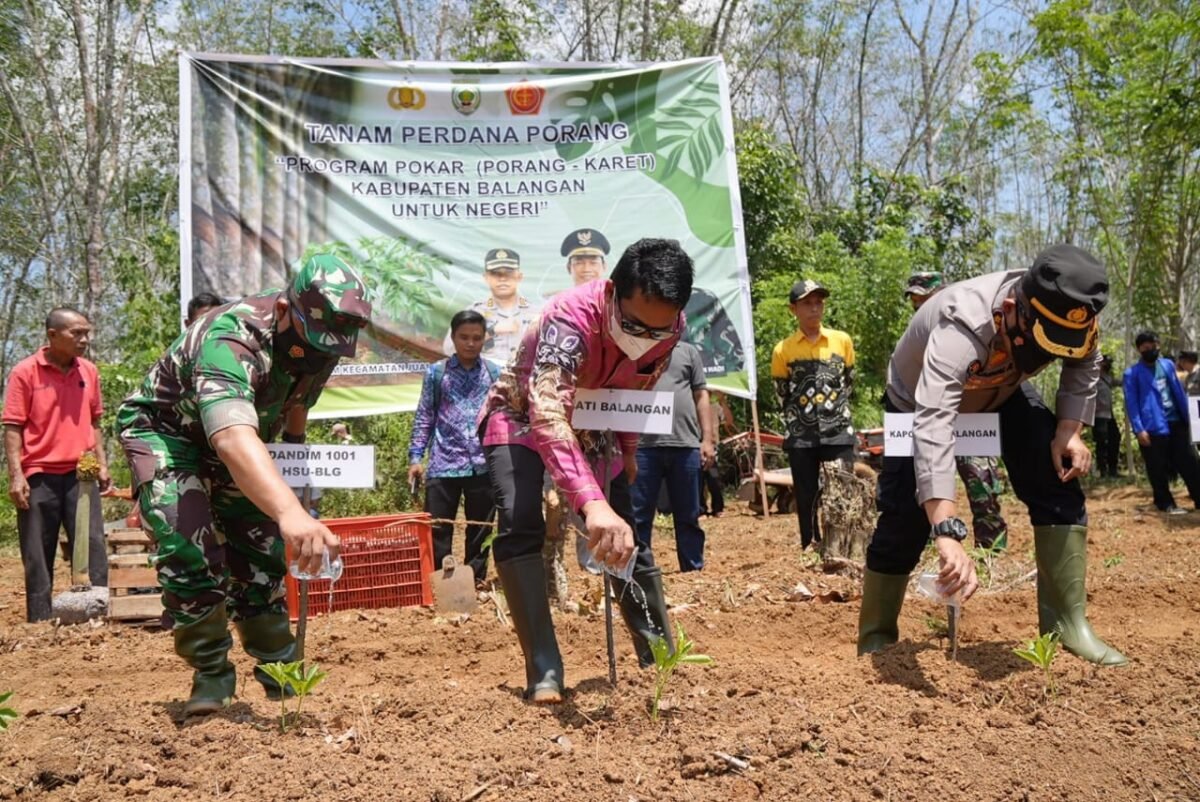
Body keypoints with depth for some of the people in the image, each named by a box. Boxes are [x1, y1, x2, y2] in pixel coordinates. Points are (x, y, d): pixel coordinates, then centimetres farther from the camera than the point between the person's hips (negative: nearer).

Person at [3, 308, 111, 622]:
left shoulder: (89, 371, 8)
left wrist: (103, 465, 11)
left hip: (79, 474, 3)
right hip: (39, 476, -3)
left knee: (93, 545, -1)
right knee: (38, 555, 4)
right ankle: (40, 621, 13)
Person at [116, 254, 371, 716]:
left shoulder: (318, 343, -16)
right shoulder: (232, 340, -41)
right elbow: (233, 439, -58)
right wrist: (289, 511, -73)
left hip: (238, 438, 6)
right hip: (163, 429, -6)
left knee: (259, 550, 2)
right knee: (189, 549, -22)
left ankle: (278, 665, 17)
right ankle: (211, 675, -5)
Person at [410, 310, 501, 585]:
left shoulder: (495, 373, 7)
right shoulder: (436, 372, 5)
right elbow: (424, 417, 5)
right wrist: (415, 457, -2)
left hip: (483, 466, 1)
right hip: (443, 465, -1)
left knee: (480, 531, 10)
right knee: (437, 530, 1)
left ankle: (476, 582, 23)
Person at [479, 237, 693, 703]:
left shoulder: (669, 326, -20)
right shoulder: (571, 317, -40)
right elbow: (547, 413, -55)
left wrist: (628, 450, 12)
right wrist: (592, 502, -67)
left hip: (590, 427, 5)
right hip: (521, 416, -5)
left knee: (626, 537, 2)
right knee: (520, 528, -27)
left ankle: (662, 658, 16)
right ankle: (544, 673, -20)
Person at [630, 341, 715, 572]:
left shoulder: (688, 351, 14)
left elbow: (701, 396, 11)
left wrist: (708, 439, 3)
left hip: (686, 445, 1)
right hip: (643, 446, -1)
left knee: (688, 517, 9)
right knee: (638, 516, 2)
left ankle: (694, 571, 18)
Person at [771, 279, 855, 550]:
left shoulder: (843, 340, 4)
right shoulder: (783, 350, 0)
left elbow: (848, 383, 15)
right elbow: (783, 396, 9)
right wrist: (799, 421, 7)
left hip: (839, 433, 0)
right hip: (801, 438, 0)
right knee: (806, 498, 4)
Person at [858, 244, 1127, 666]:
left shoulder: (1068, 316, -27)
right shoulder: (963, 326, -46)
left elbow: (1084, 364, -2)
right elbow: (932, 427, -58)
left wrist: (1069, 430, -18)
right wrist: (947, 533, -68)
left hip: (1002, 394, 5)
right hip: (920, 404, -5)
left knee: (1059, 483, -11)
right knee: (904, 519, -11)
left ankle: (1067, 623, -1)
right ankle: (875, 639, 8)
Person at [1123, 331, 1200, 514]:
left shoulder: (1168, 365, 12)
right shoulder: (1132, 373, -2)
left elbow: (1179, 392, 15)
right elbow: (1131, 403, -6)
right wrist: (1139, 429, -14)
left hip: (1176, 423, 4)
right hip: (1153, 428, -4)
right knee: (1159, 470, 3)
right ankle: (1165, 503, 15)